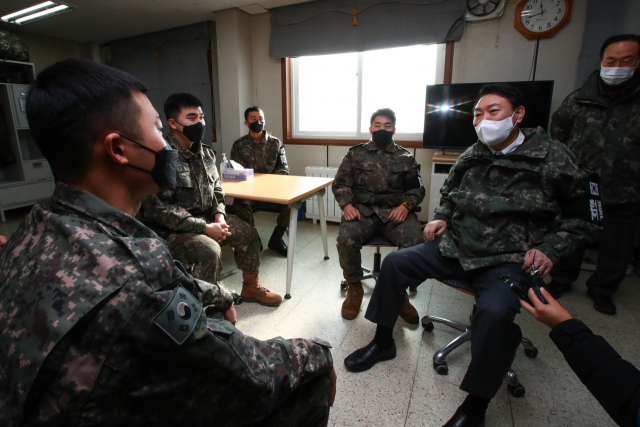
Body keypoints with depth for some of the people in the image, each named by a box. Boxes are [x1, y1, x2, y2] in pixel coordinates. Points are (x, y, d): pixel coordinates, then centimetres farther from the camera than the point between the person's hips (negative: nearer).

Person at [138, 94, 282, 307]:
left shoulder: (206, 153, 4)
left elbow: (216, 189, 13)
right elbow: (158, 209, -23)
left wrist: (219, 215, -7)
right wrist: (204, 228, -24)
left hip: (204, 218, 8)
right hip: (168, 229, -7)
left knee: (248, 233, 1)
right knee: (209, 250, -32)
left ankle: (251, 288, 20)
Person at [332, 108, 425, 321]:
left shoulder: (405, 157, 16)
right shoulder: (355, 154, 13)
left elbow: (417, 188, 13)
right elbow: (340, 184, 9)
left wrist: (406, 205, -8)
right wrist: (347, 205, -11)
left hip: (396, 212, 1)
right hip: (363, 210, 0)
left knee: (416, 243, -29)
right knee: (345, 240, -31)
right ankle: (354, 288, -3)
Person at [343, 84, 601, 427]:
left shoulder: (552, 158, -5)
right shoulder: (471, 156, 8)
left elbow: (586, 213, 2)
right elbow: (448, 195, 25)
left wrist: (551, 248, -11)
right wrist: (441, 218, 6)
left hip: (508, 262, -5)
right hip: (455, 248, 6)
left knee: (495, 311, -34)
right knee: (395, 262, -5)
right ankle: (383, 341, 13)